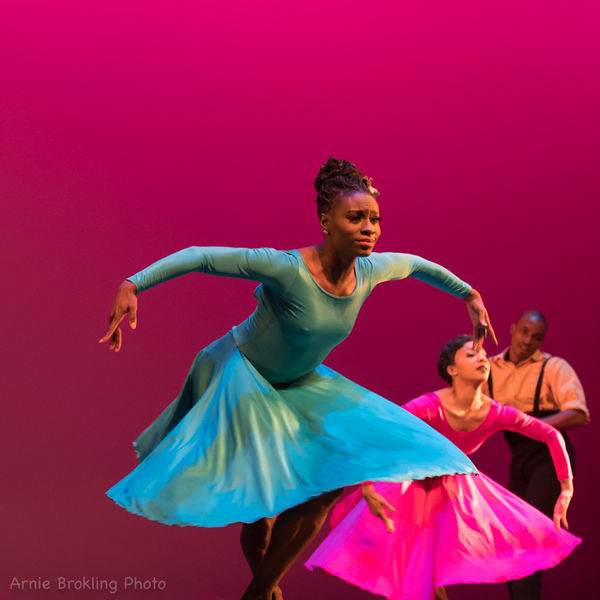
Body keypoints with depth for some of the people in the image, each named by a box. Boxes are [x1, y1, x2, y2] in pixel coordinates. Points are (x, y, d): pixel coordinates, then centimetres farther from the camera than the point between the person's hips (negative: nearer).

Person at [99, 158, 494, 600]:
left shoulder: (370, 271, -14)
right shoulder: (287, 269, -34)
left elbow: (415, 264, 8)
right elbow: (200, 257, -34)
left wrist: (470, 295, 17)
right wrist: (132, 286, -44)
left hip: (299, 383, 7)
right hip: (244, 378, -6)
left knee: (328, 485, -1)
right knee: (258, 498, -7)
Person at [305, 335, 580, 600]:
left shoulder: (496, 414, -21)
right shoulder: (429, 406, -32)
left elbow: (552, 435, -10)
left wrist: (567, 489, -13)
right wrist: (368, 491, -46)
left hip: (455, 488, 4)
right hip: (413, 487, -4)